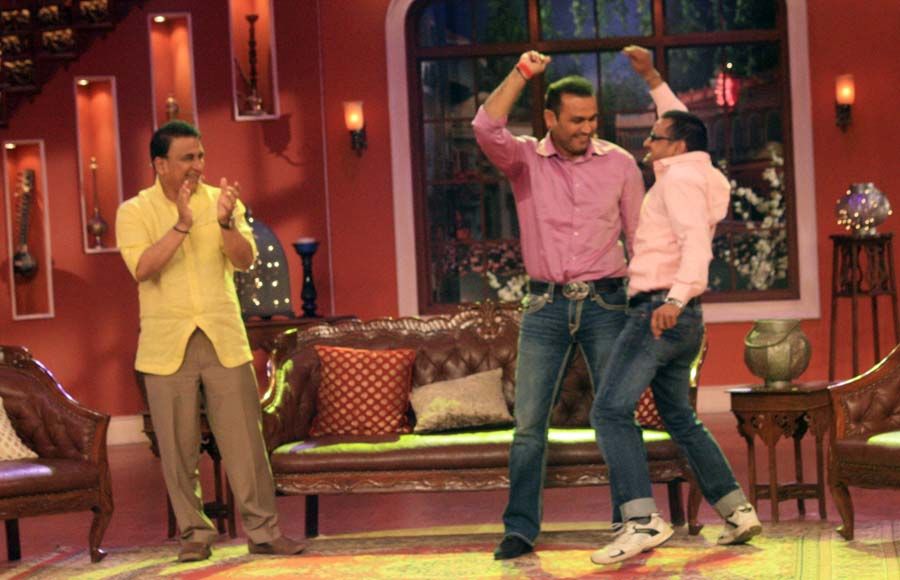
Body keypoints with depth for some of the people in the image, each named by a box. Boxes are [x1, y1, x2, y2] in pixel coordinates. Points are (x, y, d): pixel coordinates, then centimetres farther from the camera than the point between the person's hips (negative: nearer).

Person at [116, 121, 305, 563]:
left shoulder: (222, 200, 5)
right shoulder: (135, 212, -1)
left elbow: (245, 261, -6)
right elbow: (142, 268, -16)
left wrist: (225, 223, -24)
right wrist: (182, 224, -25)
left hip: (224, 340, 1)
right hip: (167, 346, -1)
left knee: (244, 438, -1)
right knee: (178, 447, 4)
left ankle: (262, 530, 6)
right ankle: (194, 534, 15)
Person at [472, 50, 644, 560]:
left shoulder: (619, 164, 3)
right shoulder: (525, 159, 1)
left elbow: (640, 237, 7)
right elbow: (486, 129, -20)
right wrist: (522, 73, -21)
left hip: (605, 304, 0)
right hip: (545, 307, 0)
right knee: (529, 423, 0)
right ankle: (521, 529, 7)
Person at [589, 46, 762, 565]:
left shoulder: (680, 178, -10)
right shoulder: (696, 173, 16)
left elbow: (695, 240, -26)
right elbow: (684, 126, 37)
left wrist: (676, 297, -40)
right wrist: (652, 77, 37)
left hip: (658, 312, -10)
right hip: (682, 322, 10)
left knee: (611, 411, -17)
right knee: (681, 420, 19)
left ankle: (642, 520, -28)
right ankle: (738, 512, 16)